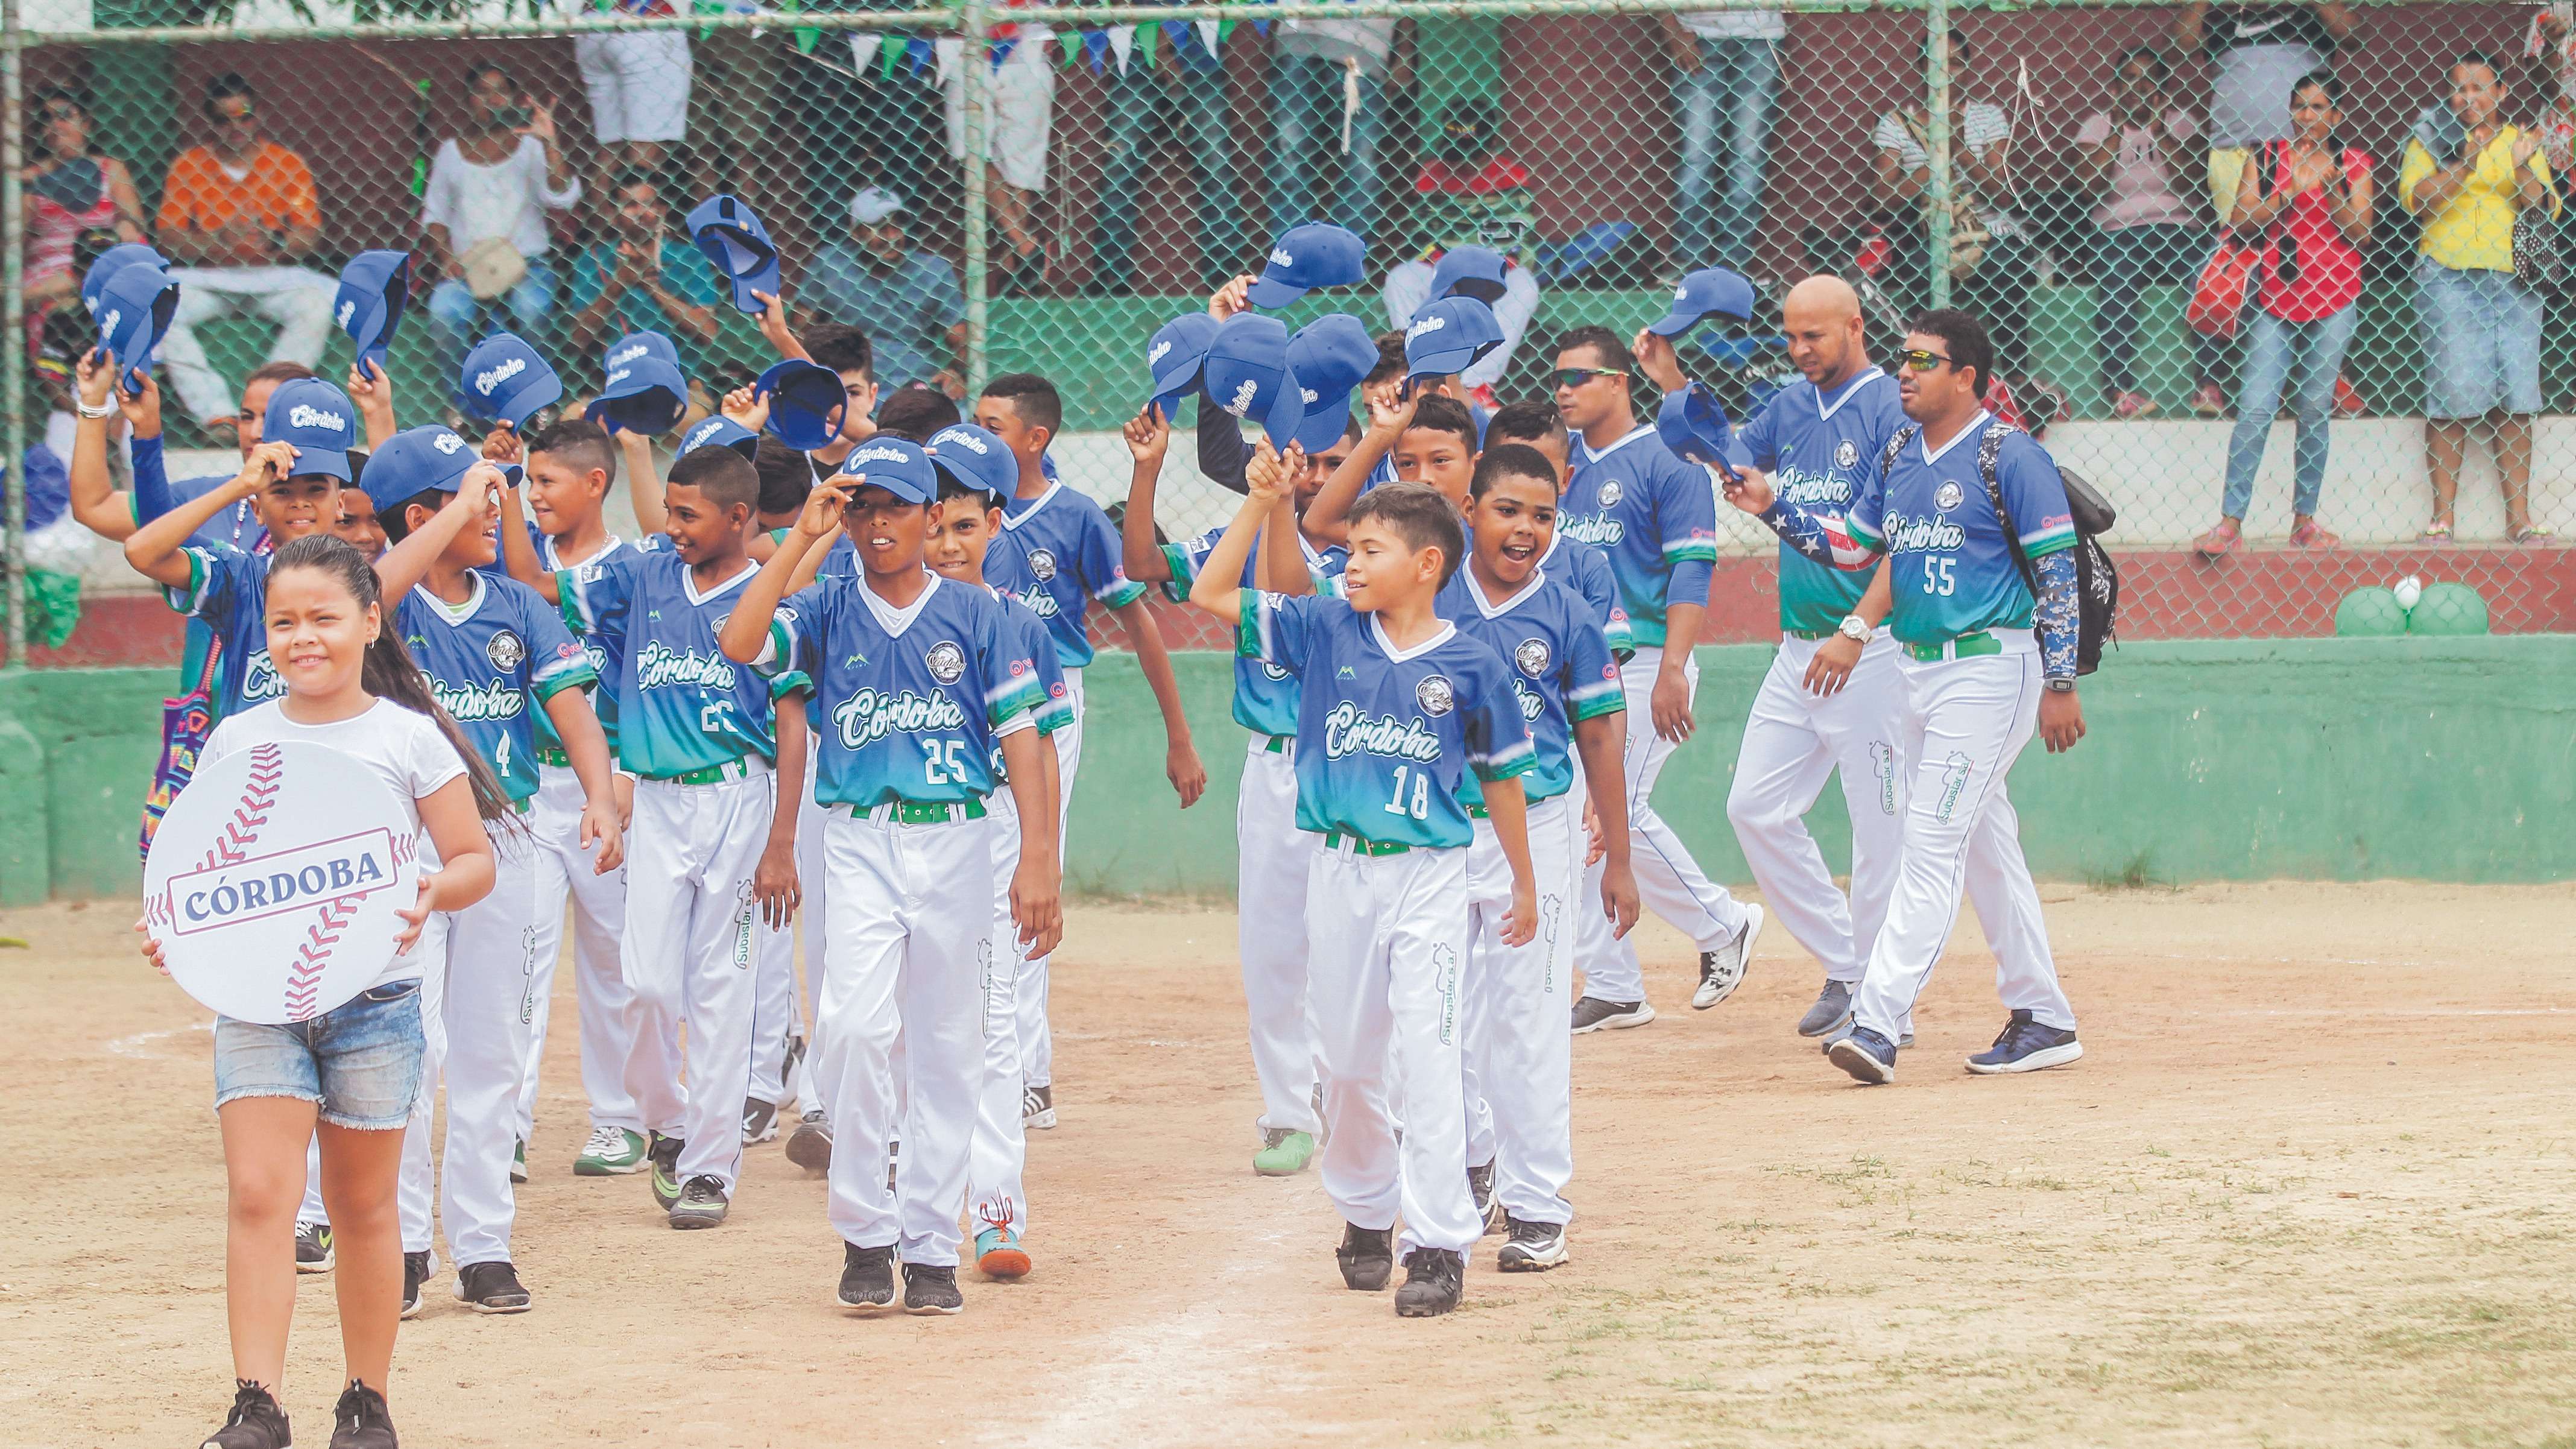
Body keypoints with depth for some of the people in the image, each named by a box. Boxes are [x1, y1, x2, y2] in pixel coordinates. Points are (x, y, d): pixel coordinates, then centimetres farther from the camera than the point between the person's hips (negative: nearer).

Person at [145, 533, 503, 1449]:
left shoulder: (407, 738, -1)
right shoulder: (236, 743, 7)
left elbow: (475, 859, 1)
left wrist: (434, 894, -20)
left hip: (375, 1000, -1)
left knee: (363, 1205, 8)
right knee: (258, 1194, -12)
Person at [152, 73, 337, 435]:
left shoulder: (288, 165, 5)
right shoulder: (188, 166, 5)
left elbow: (309, 236, -2)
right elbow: (168, 239, -4)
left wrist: (273, 242, -24)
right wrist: (219, 240, -21)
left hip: (271, 279, 0)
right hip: (206, 279, 0)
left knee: (316, 304, -32)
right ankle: (216, 414, -35)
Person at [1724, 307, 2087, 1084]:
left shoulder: (2007, 455, -11)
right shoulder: (1898, 454, 12)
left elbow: (2059, 568, -12)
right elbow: (1852, 546, 16)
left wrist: (2060, 685, -15)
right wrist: (1773, 508, 2)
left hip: (1990, 668, -8)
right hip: (1917, 670, 8)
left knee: (1931, 840, -13)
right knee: (1986, 845, 12)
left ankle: (1880, 1020, -19)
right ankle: (2042, 1016, 19)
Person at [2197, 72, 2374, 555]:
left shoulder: (2354, 163, 8)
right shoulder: (2267, 158, 8)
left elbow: (2361, 234, 2)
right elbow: (2242, 220, 0)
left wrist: (2331, 192, -13)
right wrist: (2288, 193, -13)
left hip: (2334, 294, 1)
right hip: (2275, 294, -1)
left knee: (2315, 410, 2)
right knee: (2255, 408, -9)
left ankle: (2304, 519, 9)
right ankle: (2231, 521, -10)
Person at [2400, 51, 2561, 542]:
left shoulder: (2522, 142, 15)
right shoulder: (2432, 138, 8)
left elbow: (2547, 212, 6)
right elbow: (2415, 197, -8)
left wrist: (2522, 170, -11)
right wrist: (2467, 162, -19)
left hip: (2514, 282, 3)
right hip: (2449, 280, -3)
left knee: (2515, 403, 0)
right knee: (2452, 399, -9)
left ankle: (2519, 518, 2)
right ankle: (2442, 517, -7)